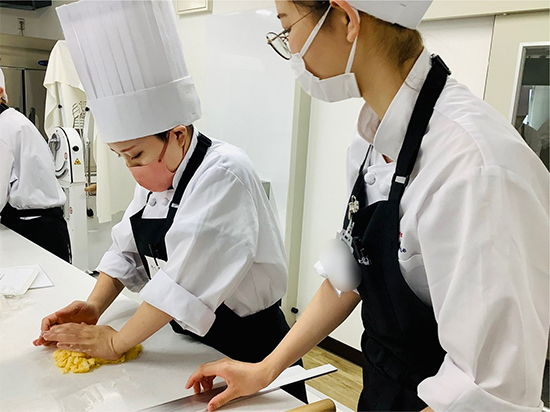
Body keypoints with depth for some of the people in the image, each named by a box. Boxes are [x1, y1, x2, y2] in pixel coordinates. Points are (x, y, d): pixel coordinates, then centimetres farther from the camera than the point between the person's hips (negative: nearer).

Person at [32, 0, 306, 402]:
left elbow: (188, 276, -31)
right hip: (189, 340, 8)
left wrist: (116, 342, -23)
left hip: (247, 348, -7)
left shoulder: (224, 173, -26)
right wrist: (94, 306, -9)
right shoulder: (157, 175, 2)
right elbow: (128, 248, 6)